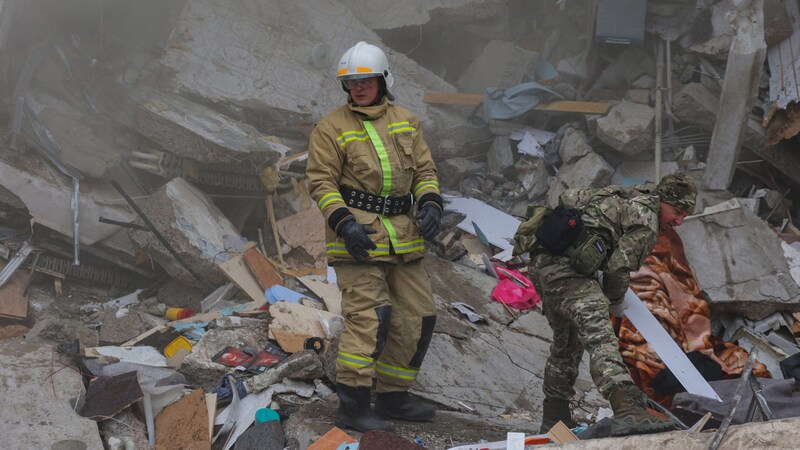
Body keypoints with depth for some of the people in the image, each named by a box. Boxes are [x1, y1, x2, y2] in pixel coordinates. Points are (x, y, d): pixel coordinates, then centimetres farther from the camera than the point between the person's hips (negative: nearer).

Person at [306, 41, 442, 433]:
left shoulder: (405, 121, 14)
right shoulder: (331, 128, -2)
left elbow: (425, 169, 15)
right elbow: (321, 182, -5)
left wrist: (429, 204, -4)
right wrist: (343, 223, -19)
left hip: (403, 236, 6)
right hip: (357, 235, -6)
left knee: (418, 317, 9)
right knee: (369, 316, -16)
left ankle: (392, 397, 23)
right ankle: (352, 407, -11)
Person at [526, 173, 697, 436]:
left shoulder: (620, 195, 24)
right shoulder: (646, 220, -5)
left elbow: (568, 197, 33)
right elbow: (618, 267, -8)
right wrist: (615, 301, 10)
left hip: (542, 262, 10)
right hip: (566, 269, -10)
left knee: (567, 341, 26)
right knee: (599, 336, -25)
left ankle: (554, 418, 37)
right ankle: (628, 411, -44)